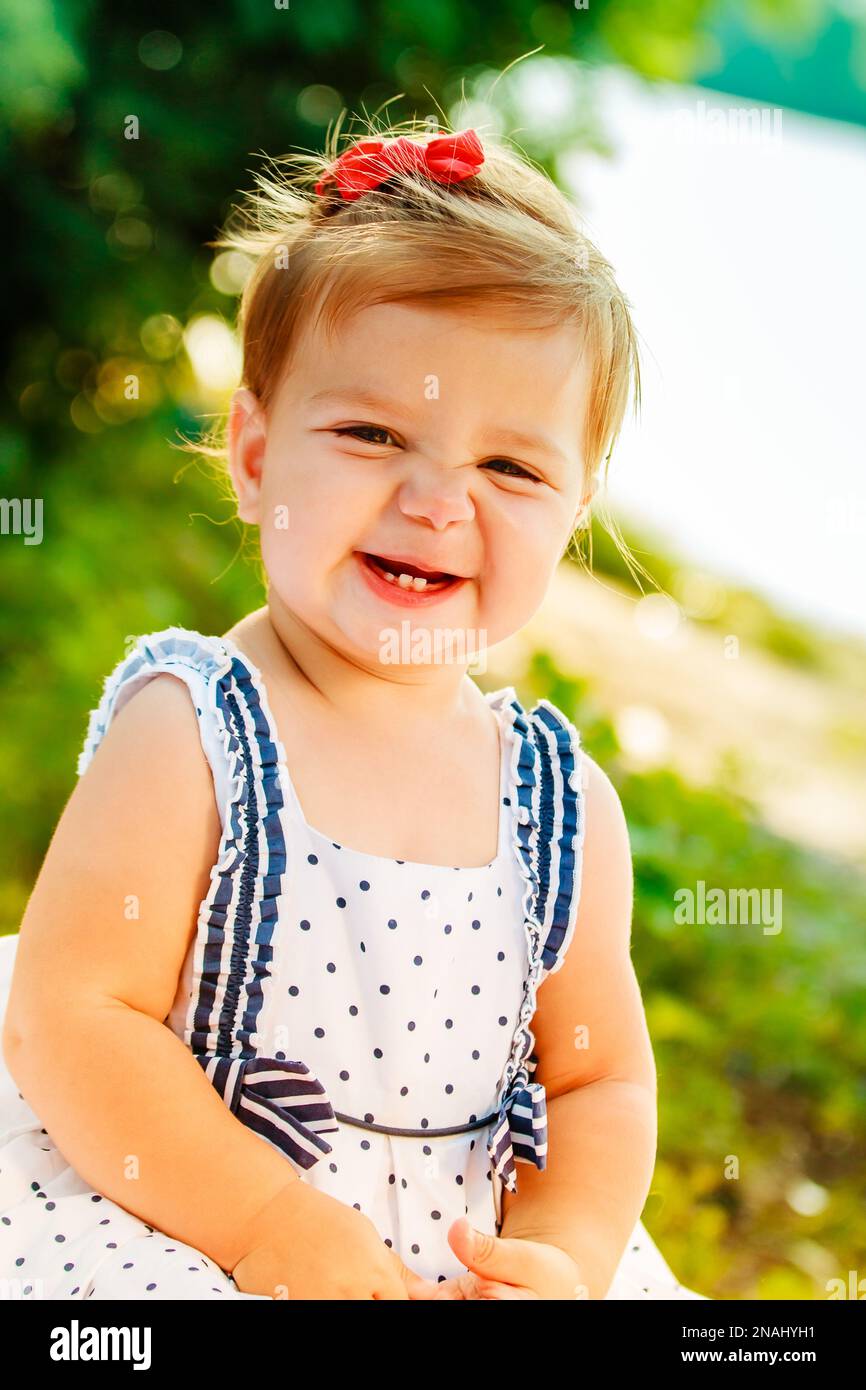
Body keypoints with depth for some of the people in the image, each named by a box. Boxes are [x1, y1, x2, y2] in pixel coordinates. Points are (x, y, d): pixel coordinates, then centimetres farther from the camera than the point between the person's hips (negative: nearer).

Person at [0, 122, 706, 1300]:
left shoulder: (566, 801, -1)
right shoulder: (186, 731, -13)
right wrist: (280, 1231, -19)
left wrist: (564, 1259, -12)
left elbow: (602, 1083, 6)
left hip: (463, 1262, 5)